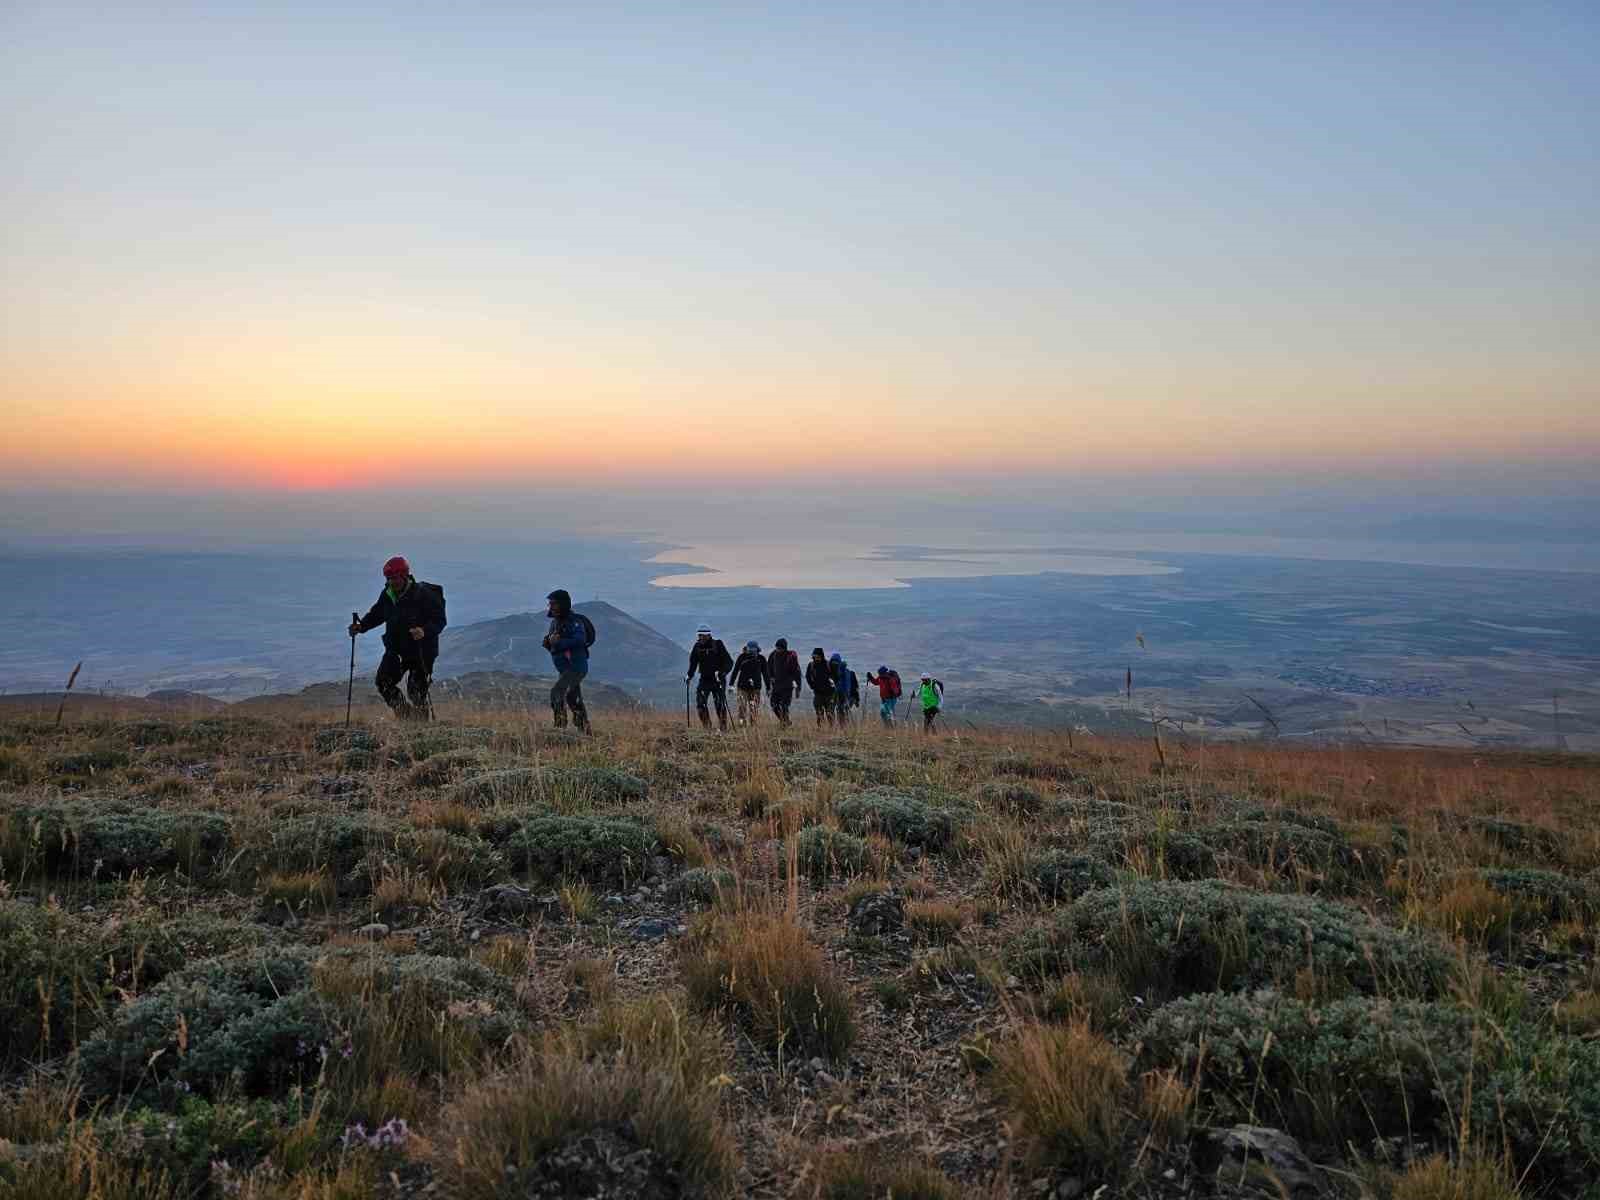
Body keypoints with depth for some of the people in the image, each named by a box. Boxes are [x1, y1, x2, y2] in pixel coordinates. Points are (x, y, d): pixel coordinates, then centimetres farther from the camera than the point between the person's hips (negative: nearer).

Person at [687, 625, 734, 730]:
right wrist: (689, 675, 3)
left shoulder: (717, 644, -7)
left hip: (718, 679, -3)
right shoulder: (697, 647, 4)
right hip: (705, 679, 3)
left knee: (720, 705, -3)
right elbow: (693, 663, 16)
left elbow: (729, 662, -8)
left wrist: (721, 673, -22)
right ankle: (707, 726, -4)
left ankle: (723, 728, 7)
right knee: (700, 702, -12)